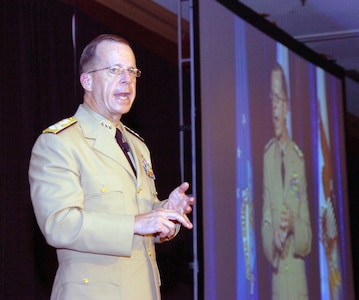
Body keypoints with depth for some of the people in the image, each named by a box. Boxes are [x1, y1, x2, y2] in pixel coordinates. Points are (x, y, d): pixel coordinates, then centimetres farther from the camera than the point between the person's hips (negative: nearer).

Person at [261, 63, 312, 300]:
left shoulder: (299, 156, 1)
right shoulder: (267, 155, 2)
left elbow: (308, 237, 4)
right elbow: (264, 222, 1)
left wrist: (294, 225, -18)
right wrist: (272, 238, -20)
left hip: (298, 274, 0)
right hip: (277, 275, 0)